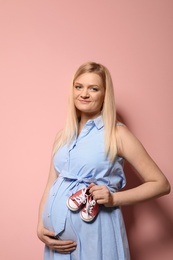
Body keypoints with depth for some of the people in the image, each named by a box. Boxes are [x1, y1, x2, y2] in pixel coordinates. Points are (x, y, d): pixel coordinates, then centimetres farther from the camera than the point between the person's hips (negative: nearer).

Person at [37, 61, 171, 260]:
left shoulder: (117, 133, -5)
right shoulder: (63, 135, 9)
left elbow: (161, 184, -5)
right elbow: (51, 185, 12)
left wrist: (114, 198, -15)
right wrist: (41, 227, -2)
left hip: (95, 235, -5)